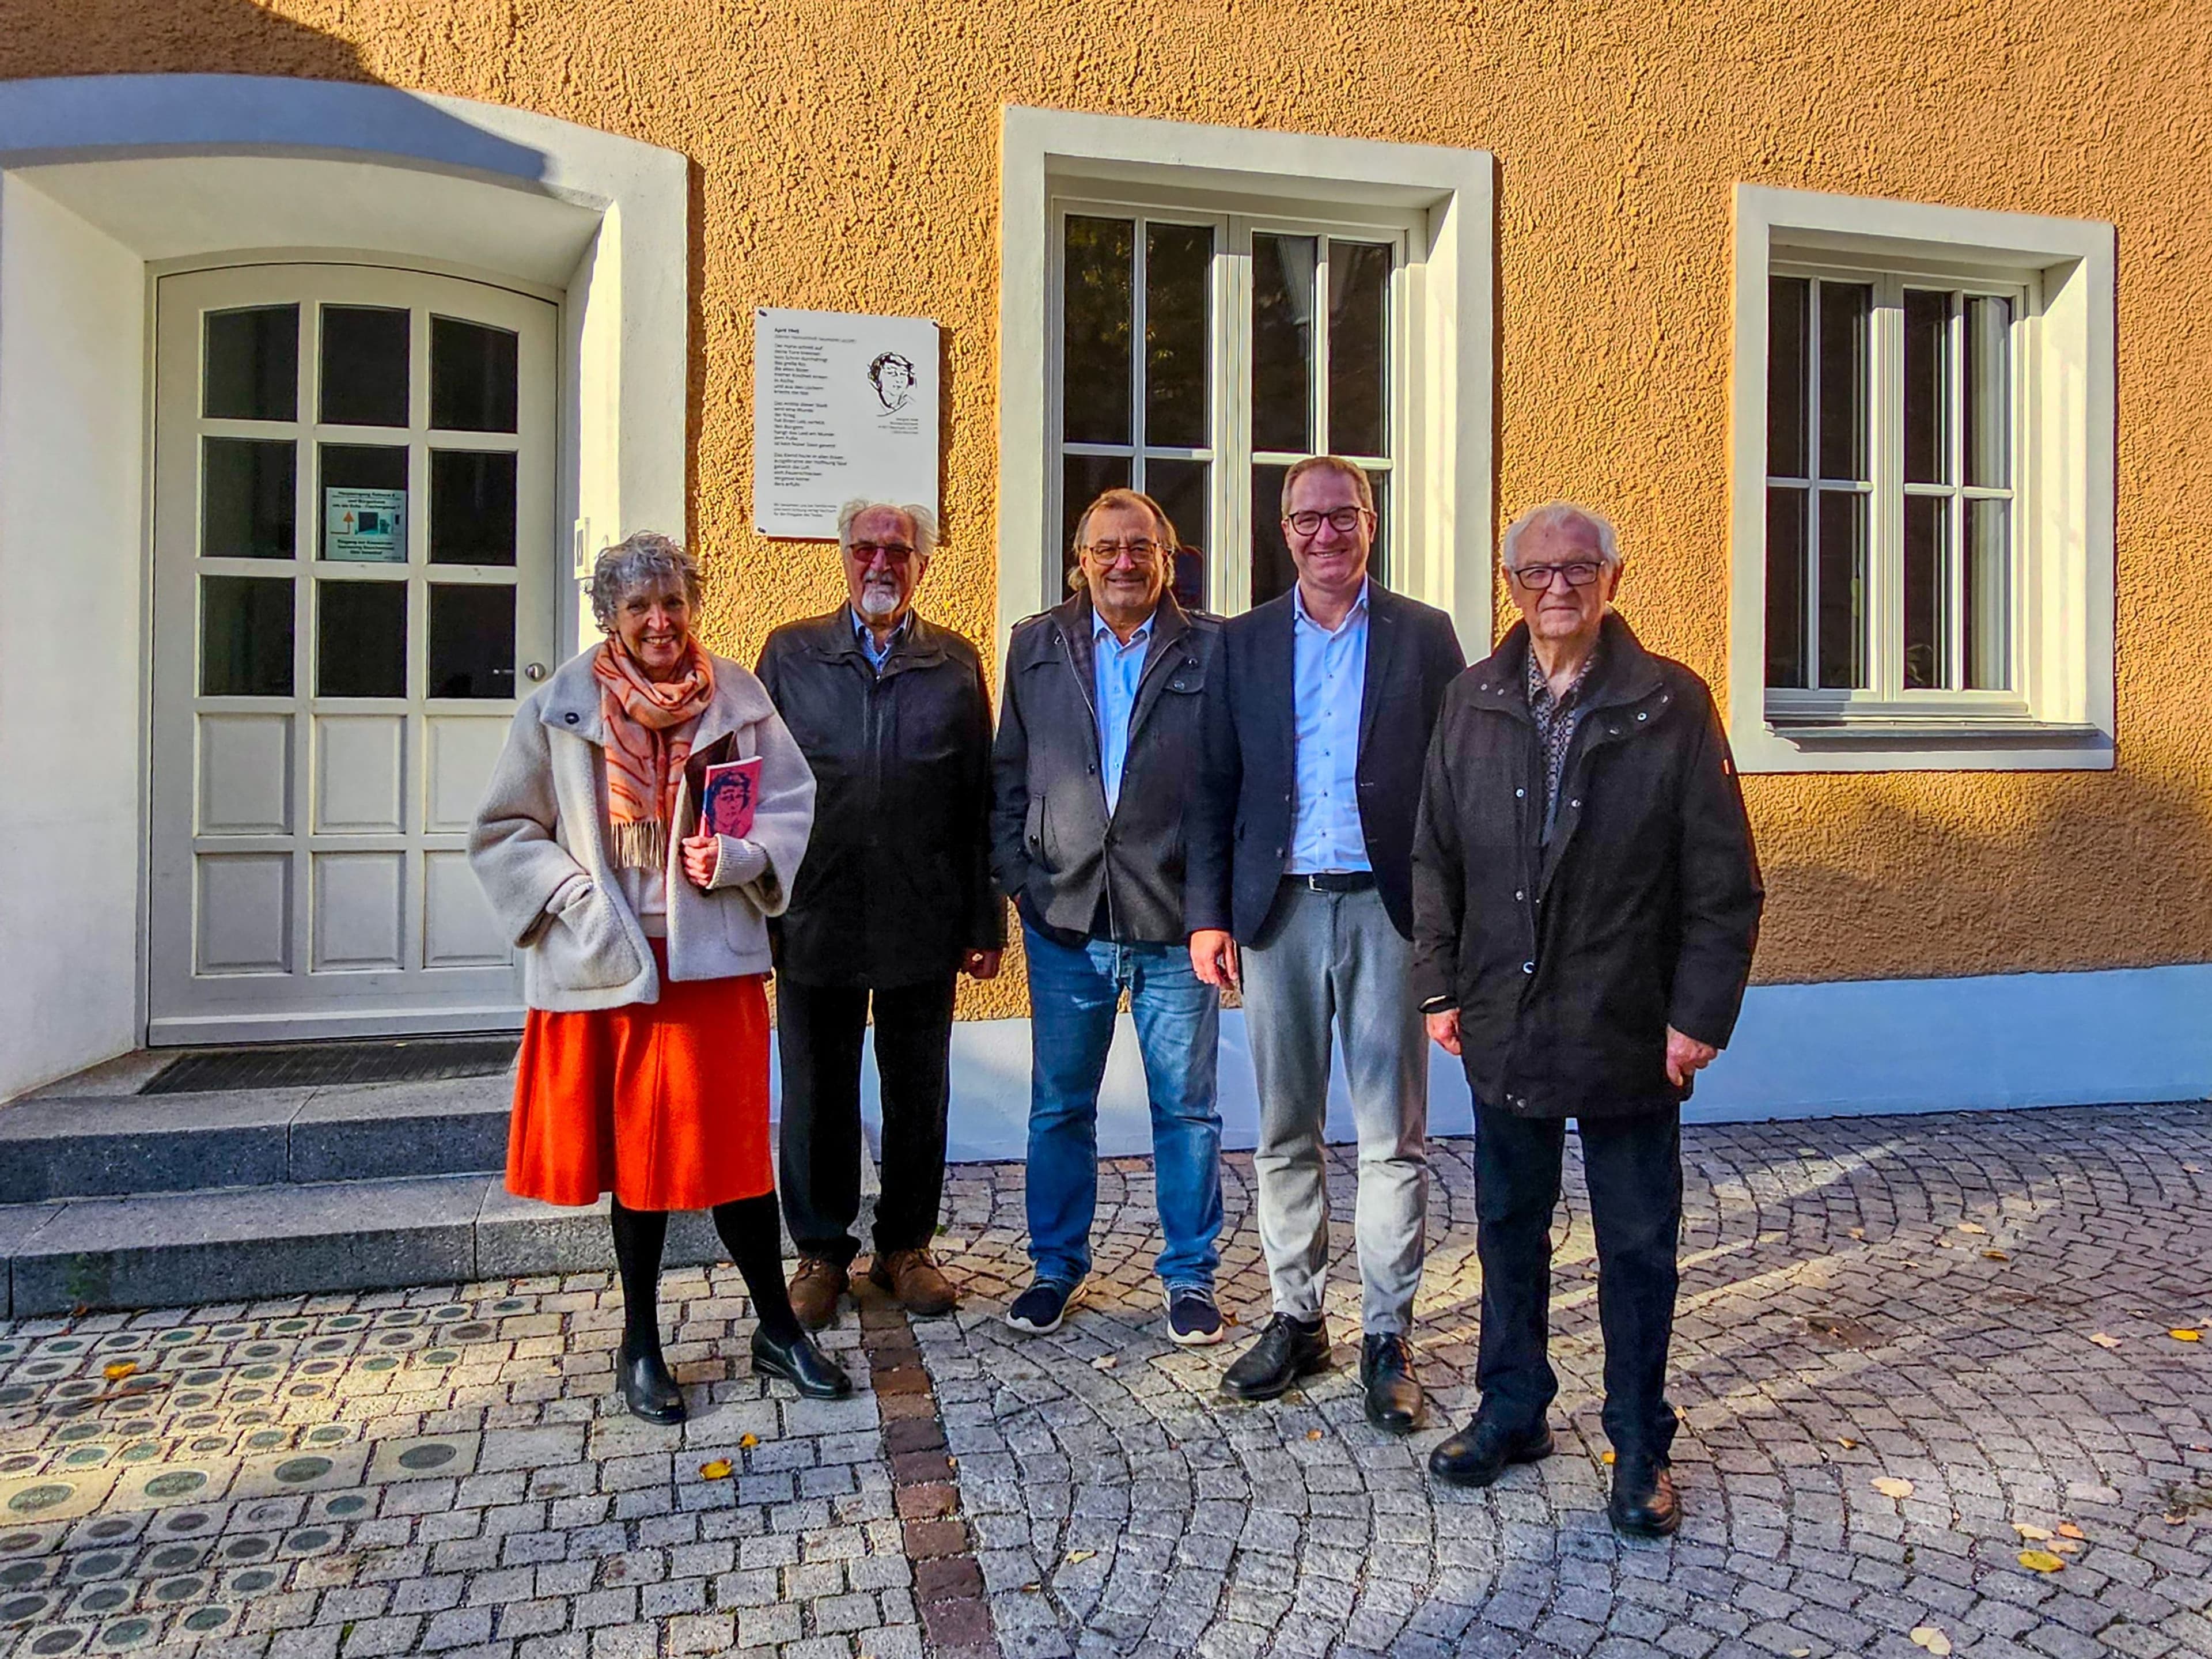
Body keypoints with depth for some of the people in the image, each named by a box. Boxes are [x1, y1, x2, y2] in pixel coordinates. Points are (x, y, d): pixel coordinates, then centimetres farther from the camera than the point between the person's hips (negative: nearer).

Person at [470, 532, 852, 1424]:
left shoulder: (735, 697, 0)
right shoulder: (559, 708, -1)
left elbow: (792, 805, 5)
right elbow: (505, 830, 4)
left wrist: (739, 857, -14)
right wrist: (575, 897, -10)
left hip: (712, 957, 0)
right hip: (603, 964, 0)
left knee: (731, 1143, 4)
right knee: (634, 1151, 11)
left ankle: (776, 1328, 21)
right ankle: (640, 1343, 28)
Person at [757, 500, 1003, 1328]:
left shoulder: (956, 662, 6)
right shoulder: (790, 653, 6)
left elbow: (979, 800, 5)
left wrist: (985, 920, 2)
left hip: (924, 920, 1)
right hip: (814, 918, 0)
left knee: (918, 1094, 11)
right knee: (817, 1095, 10)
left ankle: (907, 1245, 28)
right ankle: (821, 1251, 26)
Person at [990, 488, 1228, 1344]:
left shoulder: (1212, 649, 0)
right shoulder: (1036, 646, 8)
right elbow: (1008, 778, 9)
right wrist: (1020, 879, 0)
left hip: (1176, 920, -2)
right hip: (1066, 919, 2)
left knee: (1187, 1109, 8)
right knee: (1059, 1106, 12)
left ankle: (1190, 1274, 25)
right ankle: (1057, 1266, 29)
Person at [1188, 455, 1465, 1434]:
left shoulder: (1424, 635, 5)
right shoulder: (1245, 642, 9)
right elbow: (1217, 789, 7)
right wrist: (1208, 913, -1)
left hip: (1385, 910, -1)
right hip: (1279, 910, 2)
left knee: (1394, 1138, 4)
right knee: (1284, 1133, 10)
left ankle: (1388, 1337, 17)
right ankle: (1295, 1320, 25)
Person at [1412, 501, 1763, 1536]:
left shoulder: (1672, 704, -6)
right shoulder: (1473, 703, 4)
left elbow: (1723, 878, -6)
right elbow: (1437, 858, 8)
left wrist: (1700, 1013, -9)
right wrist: (1440, 985, 4)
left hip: (1630, 1032, -3)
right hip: (1504, 1024, 3)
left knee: (1639, 1248, 10)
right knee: (1508, 1228, 16)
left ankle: (1640, 1447, 28)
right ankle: (1511, 1412, 35)